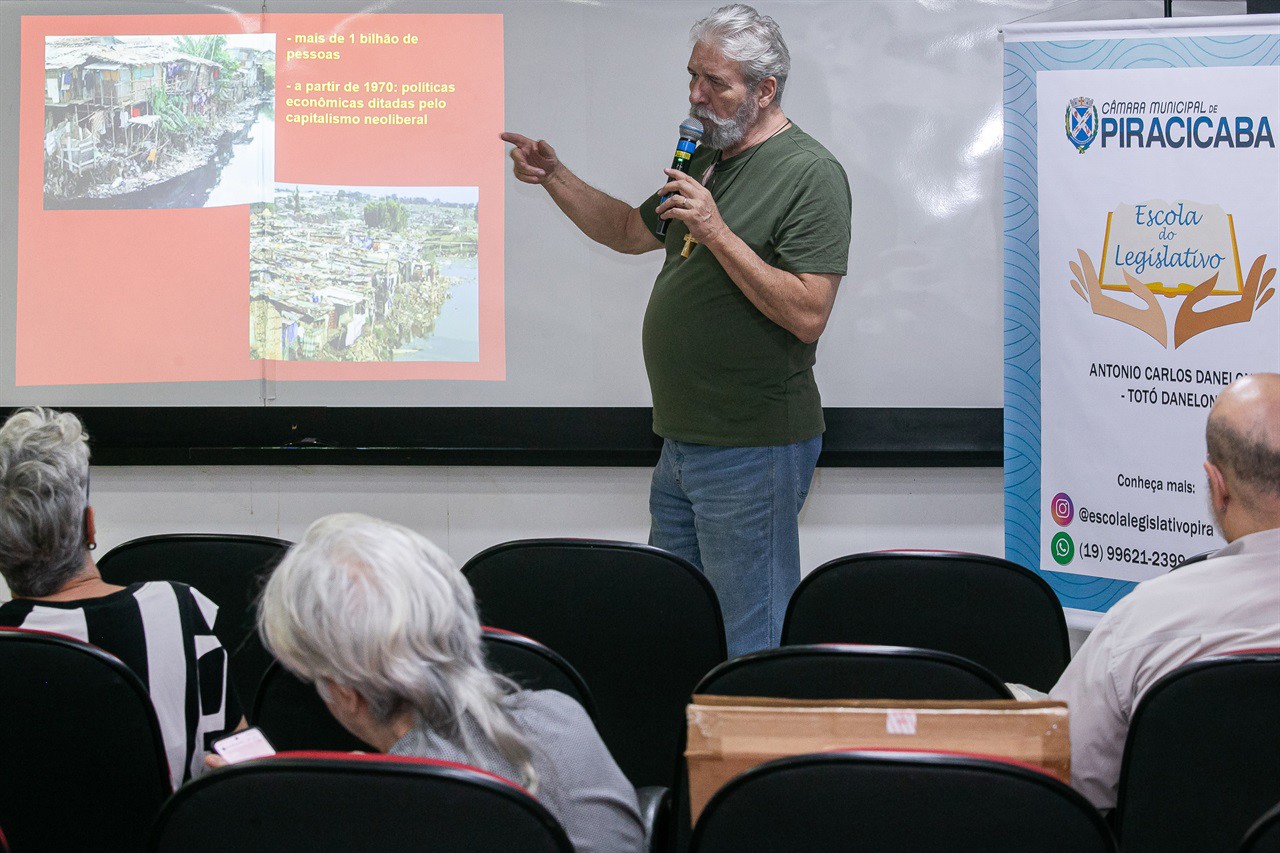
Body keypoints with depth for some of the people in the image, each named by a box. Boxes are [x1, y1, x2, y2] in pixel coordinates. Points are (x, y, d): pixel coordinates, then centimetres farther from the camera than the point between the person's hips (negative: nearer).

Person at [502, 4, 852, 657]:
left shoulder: (810, 174, -13)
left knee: (750, 647, -6)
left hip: (754, 449, -9)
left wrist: (718, 233, -24)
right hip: (683, 443, 9)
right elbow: (630, 231, 29)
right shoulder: (708, 160, 16)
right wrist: (554, 177, 17)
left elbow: (807, 314, -21)